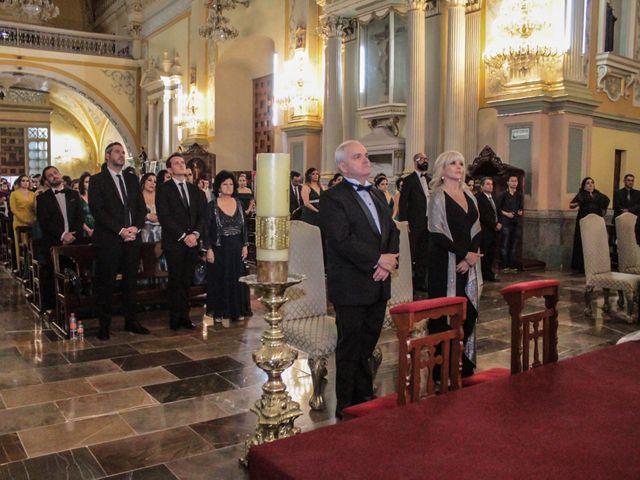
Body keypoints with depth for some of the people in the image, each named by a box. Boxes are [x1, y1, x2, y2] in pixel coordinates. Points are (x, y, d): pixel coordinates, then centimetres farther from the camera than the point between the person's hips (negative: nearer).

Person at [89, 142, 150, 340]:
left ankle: (131, 321, 19)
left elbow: (141, 207, 12)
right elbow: (97, 210, -10)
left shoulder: (132, 179, 15)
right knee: (105, 284, 1)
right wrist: (120, 230, -15)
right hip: (108, 240, -4)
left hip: (132, 239, 5)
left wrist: (136, 227, -6)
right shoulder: (97, 180, 0)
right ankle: (104, 325, 11)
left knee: (130, 282, 10)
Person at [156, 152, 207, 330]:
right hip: (174, 243, -4)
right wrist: (183, 236, -13)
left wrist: (195, 234, -7)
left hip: (192, 242, 4)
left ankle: (185, 315, 12)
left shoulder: (195, 190, 15)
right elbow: (164, 217, -8)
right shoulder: (163, 189, 0)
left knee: (187, 281, 6)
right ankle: (175, 317, 9)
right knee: (175, 281, 0)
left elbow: (202, 215, 10)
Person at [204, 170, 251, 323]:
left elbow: (244, 226, 8)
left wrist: (245, 245, 3)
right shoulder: (212, 205, -7)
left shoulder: (238, 203, 5)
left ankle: (236, 310, 23)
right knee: (219, 280, 5)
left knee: (236, 279, 10)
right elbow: (207, 229, -7)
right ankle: (218, 312, 15)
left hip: (236, 248, 4)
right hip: (219, 248, -4)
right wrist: (208, 249, -12)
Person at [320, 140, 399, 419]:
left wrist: (389, 262, -6)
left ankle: (365, 400, 30)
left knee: (368, 345, 16)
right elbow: (342, 240, -19)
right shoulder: (333, 198, -9)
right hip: (351, 286, -7)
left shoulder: (377, 195, 17)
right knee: (350, 349, 3)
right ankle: (347, 408, 17)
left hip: (379, 284, 7)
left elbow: (393, 231, 12)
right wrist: (378, 259, -17)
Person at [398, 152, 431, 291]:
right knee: (411, 254, -1)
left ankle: (420, 281, 20)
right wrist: (404, 223, -16)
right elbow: (403, 202, -9)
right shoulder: (409, 180, -5)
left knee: (423, 254, 11)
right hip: (415, 223, -6)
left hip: (428, 222, 6)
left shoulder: (429, 180, 14)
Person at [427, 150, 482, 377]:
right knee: (444, 314, -4)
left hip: (468, 263, 6)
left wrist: (473, 255, -5)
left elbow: (476, 230, 12)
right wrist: (465, 254, -13)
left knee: (468, 312, 5)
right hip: (445, 264, -6)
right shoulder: (438, 196, -4)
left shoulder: (469, 195, 14)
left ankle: (465, 363, 16)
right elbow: (437, 233, -12)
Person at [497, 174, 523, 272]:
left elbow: (520, 207, 19)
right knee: (505, 244, -5)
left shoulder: (519, 195, 11)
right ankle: (504, 265, 0)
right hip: (505, 222, -5)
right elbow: (498, 208, -4)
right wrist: (506, 213, -14)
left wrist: (520, 212, -2)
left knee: (513, 244, 8)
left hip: (515, 222, 6)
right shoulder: (504, 194, -3)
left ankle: (511, 265, 15)